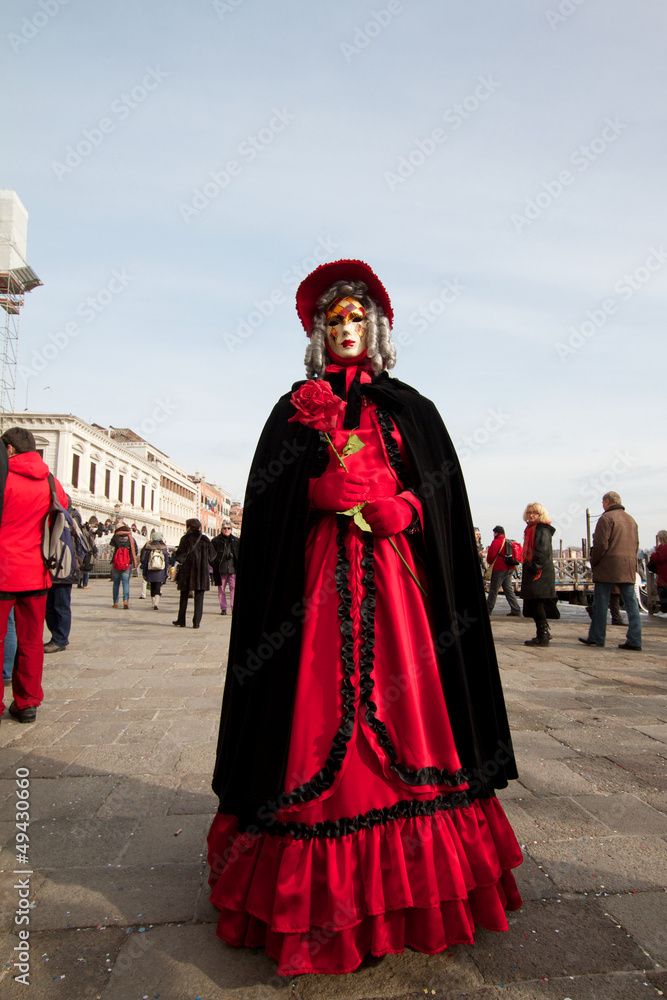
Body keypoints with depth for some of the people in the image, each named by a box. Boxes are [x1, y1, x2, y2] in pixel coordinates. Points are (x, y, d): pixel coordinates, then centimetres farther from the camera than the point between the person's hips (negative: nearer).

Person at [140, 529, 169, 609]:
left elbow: (144, 560, 0)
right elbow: (167, 561, 1)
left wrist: (144, 572, 7)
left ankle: (154, 603, 24)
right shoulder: (164, 548, -2)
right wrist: (166, 573, 9)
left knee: (152, 588, 16)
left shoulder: (148, 548, -3)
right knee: (158, 588, -2)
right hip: (160, 572, -1)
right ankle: (156, 603, -20)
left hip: (150, 572, 1)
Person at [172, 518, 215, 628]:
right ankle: (196, 622, 1)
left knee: (184, 597, 12)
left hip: (187, 570, -1)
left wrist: (175, 554, 12)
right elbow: (212, 555, 6)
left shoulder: (185, 539, -6)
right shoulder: (205, 539, 2)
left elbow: (180, 555, -10)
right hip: (202, 572, 1)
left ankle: (181, 621, 18)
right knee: (199, 598, 4)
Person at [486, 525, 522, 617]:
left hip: (499, 569, -8)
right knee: (509, 590, 10)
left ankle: (487, 610, 7)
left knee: (493, 590, 0)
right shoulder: (509, 542, 12)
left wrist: (490, 562, 10)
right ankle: (516, 611, 5)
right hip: (509, 569, 8)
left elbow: (490, 555, -13)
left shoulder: (496, 541, -11)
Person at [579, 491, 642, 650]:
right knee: (631, 603, 5)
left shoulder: (606, 518, -6)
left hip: (608, 567, -7)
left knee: (601, 603, 0)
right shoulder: (631, 520, 17)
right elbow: (636, 545, 17)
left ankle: (596, 637, 5)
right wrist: (630, 562, 19)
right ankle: (634, 641, 4)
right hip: (629, 568, 7)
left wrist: (593, 562, -2)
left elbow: (601, 544, -13)